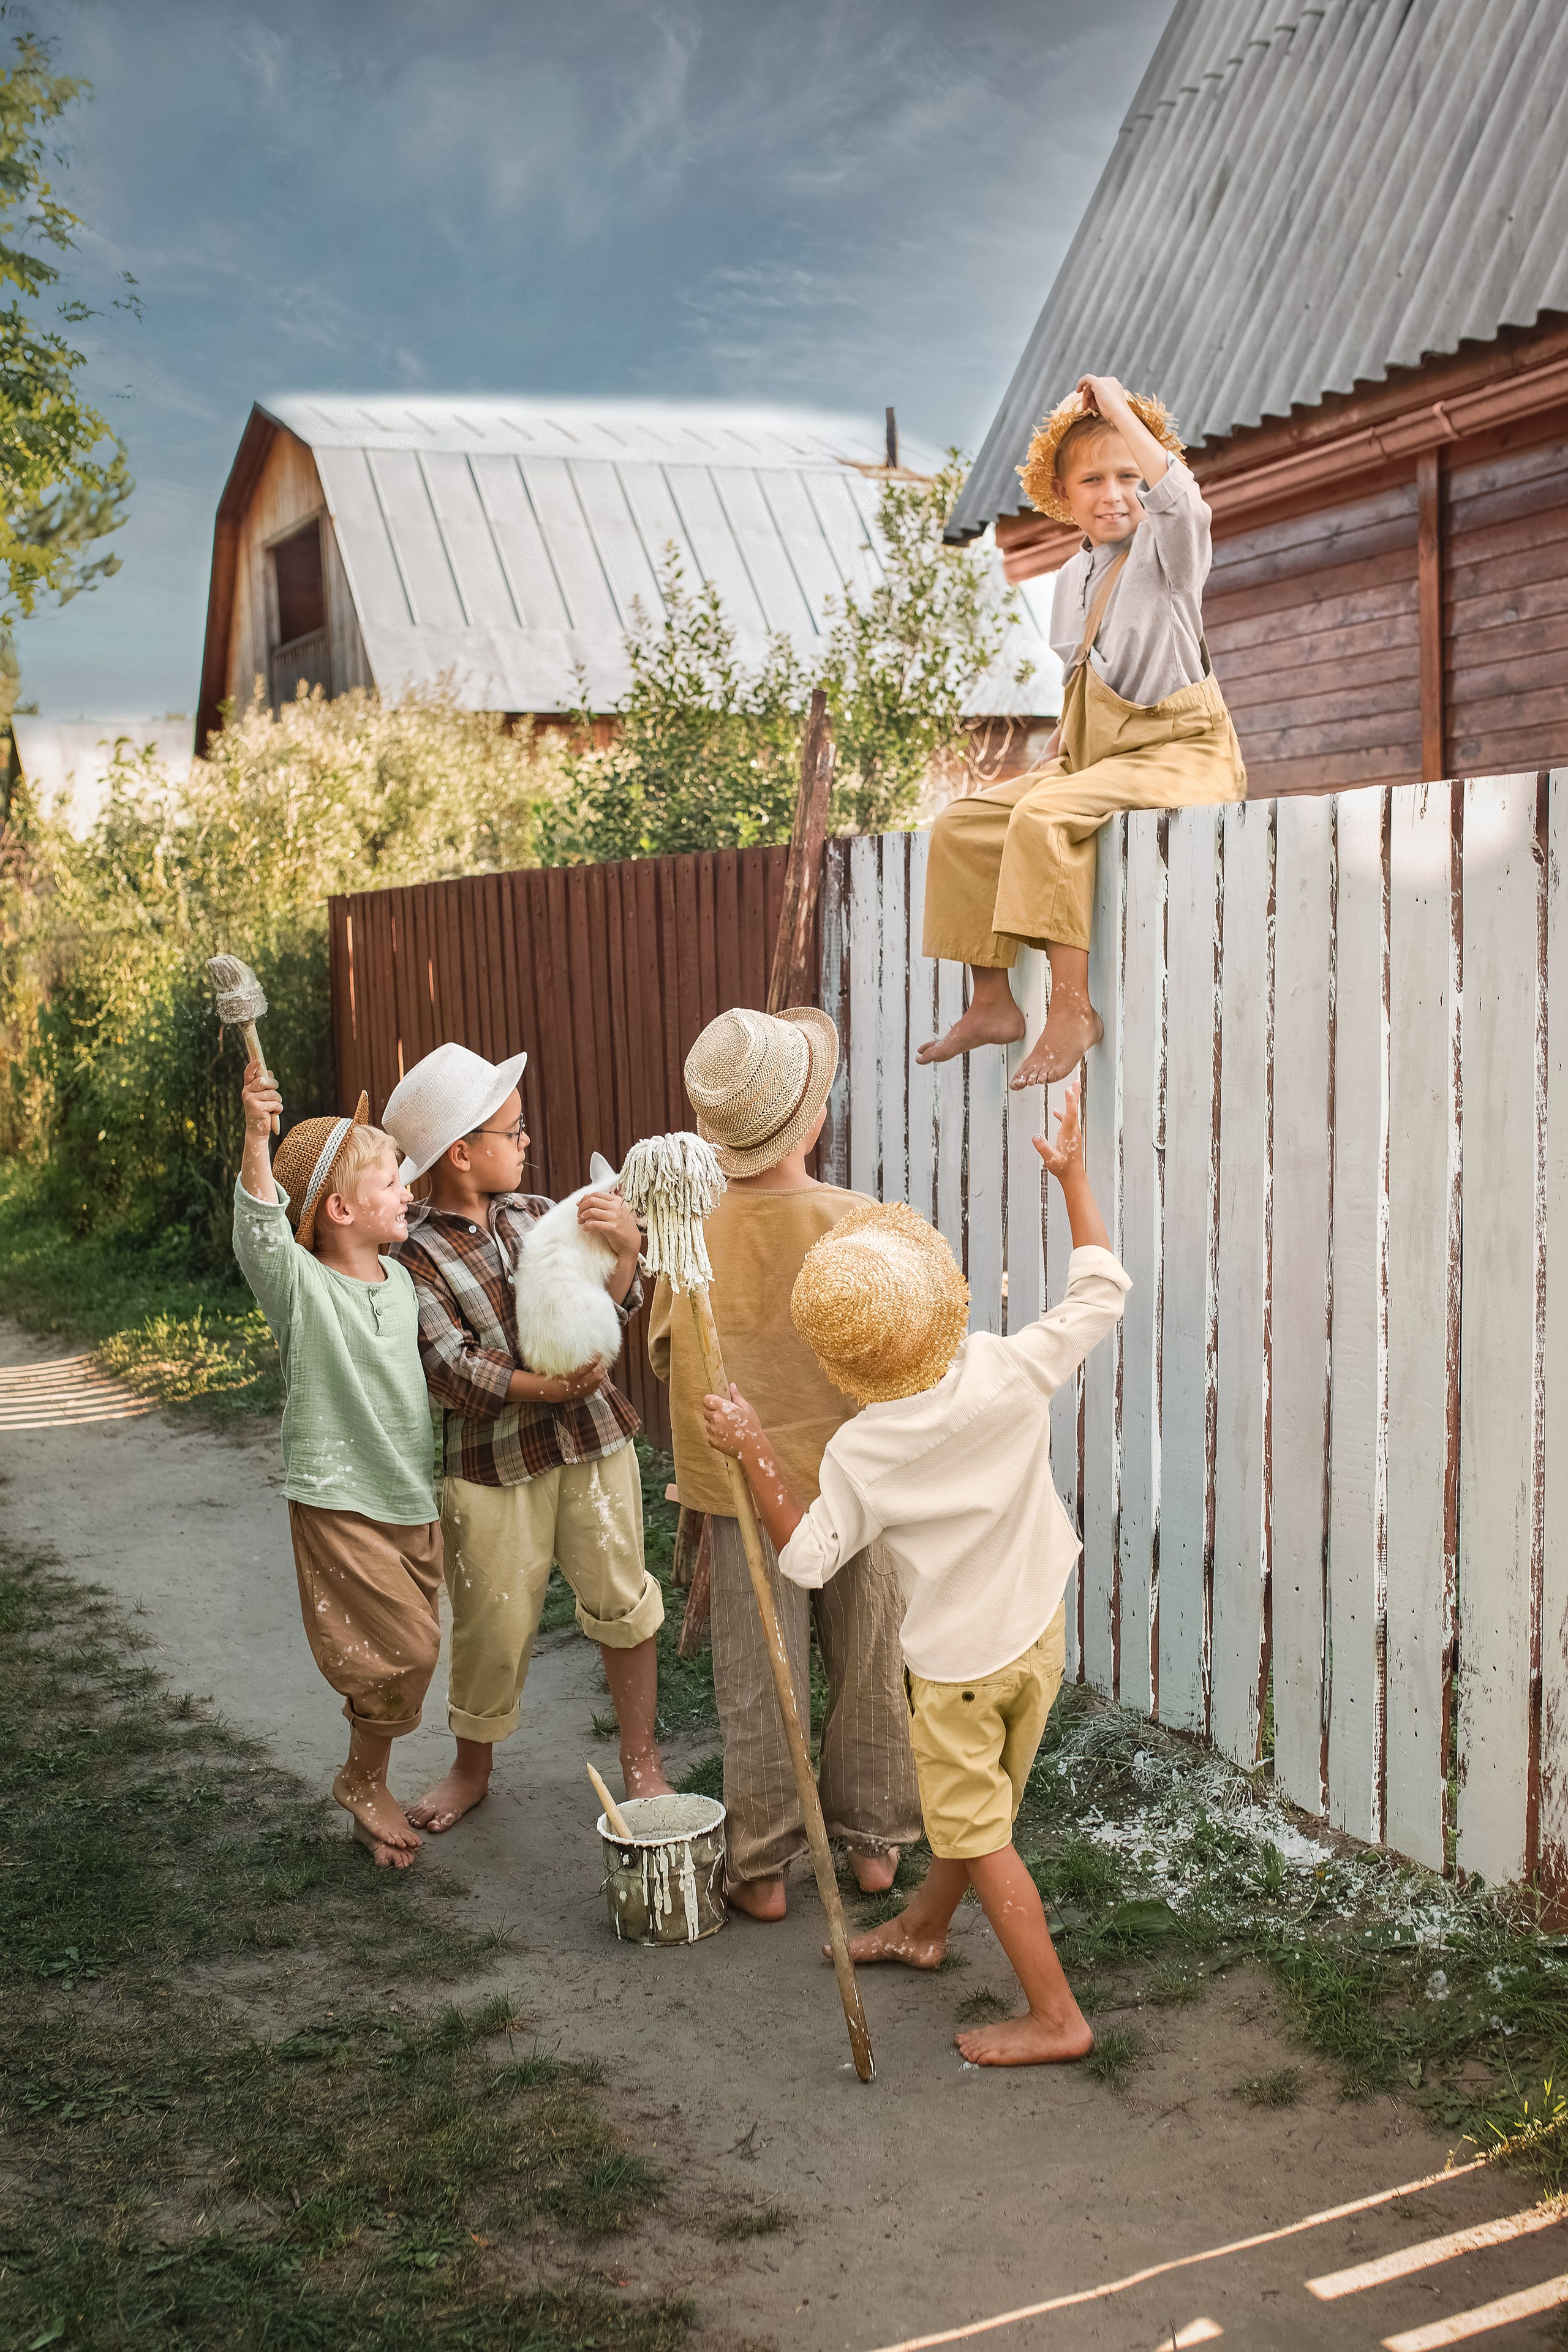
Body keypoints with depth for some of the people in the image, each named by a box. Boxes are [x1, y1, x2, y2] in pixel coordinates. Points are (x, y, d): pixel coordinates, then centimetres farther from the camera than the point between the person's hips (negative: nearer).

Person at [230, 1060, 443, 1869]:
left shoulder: (401, 1280, 6)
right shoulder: (301, 1287, -16)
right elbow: (260, 1230, -37)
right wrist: (257, 1136, -50)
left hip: (413, 1498, 7)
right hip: (339, 1503, -7)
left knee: (407, 1650, 13)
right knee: (407, 1647, -9)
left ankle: (368, 1785, 33)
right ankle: (364, 1782, 15)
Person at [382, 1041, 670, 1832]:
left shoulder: (538, 1216, 5)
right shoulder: (415, 1253, -9)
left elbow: (604, 1314, -1)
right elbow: (450, 1369, -18)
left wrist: (623, 1253, -21)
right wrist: (544, 1388, -30)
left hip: (593, 1441, 4)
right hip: (492, 1464, -3)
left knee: (622, 1604, 7)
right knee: (493, 1625, 8)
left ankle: (642, 1763, 24)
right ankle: (472, 1767, 33)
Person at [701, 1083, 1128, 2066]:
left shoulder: (862, 1451, -21)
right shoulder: (1012, 1371, -17)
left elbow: (809, 1558, -10)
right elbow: (1102, 1291, -6)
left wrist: (756, 1453, -8)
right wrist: (1073, 1175, -2)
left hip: (960, 1660, -5)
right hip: (1041, 1626, 5)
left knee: (977, 1827, 9)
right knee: (978, 1797, 23)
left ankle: (1056, 2016, 12)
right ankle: (923, 1927, 47)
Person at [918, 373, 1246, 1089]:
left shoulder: (1167, 548, -5)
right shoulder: (1071, 580, 16)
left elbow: (1183, 498, -31)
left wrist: (1121, 410, -21)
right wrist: (1059, 745, 12)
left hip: (1178, 749, -8)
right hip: (1094, 755, 8)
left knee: (1044, 816, -33)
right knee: (961, 826, -4)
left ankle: (1072, 1007, -32)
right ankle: (991, 1002, 1)